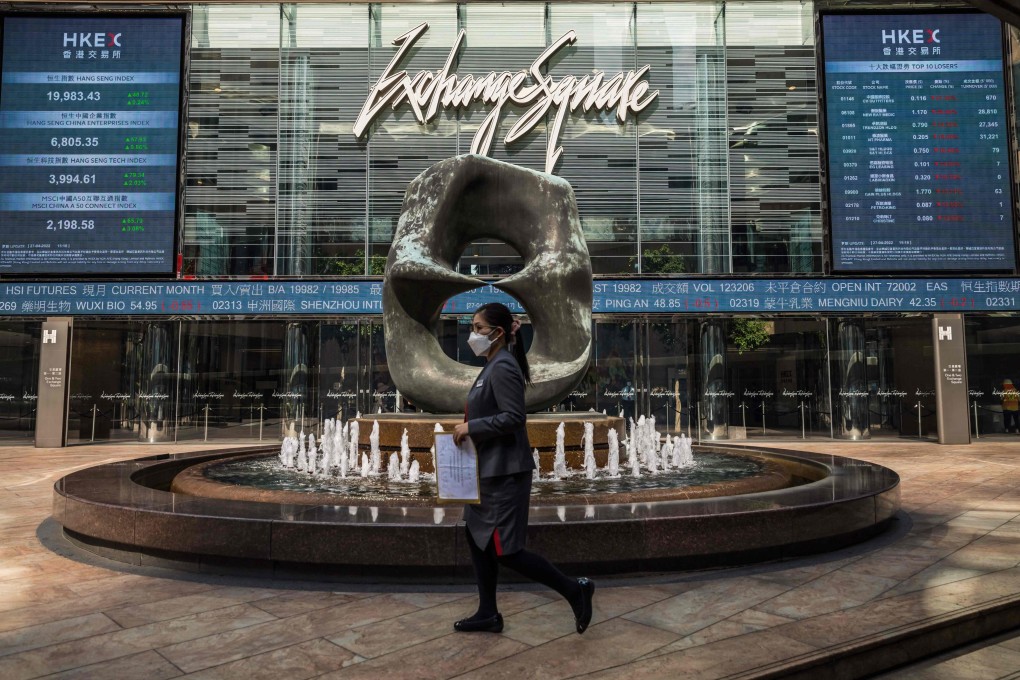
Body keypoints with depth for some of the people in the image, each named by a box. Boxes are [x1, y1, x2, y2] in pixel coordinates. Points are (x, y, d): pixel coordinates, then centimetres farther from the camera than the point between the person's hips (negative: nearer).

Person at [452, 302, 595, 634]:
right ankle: (488, 613, 27)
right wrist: (469, 427, 9)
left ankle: (574, 589, 9)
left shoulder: (503, 368, -18)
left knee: (504, 549, -4)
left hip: (504, 471, -10)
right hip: (489, 469, 10)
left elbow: (514, 417, -24)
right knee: (477, 537, 15)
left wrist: (471, 427, -19)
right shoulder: (494, 366, 13)